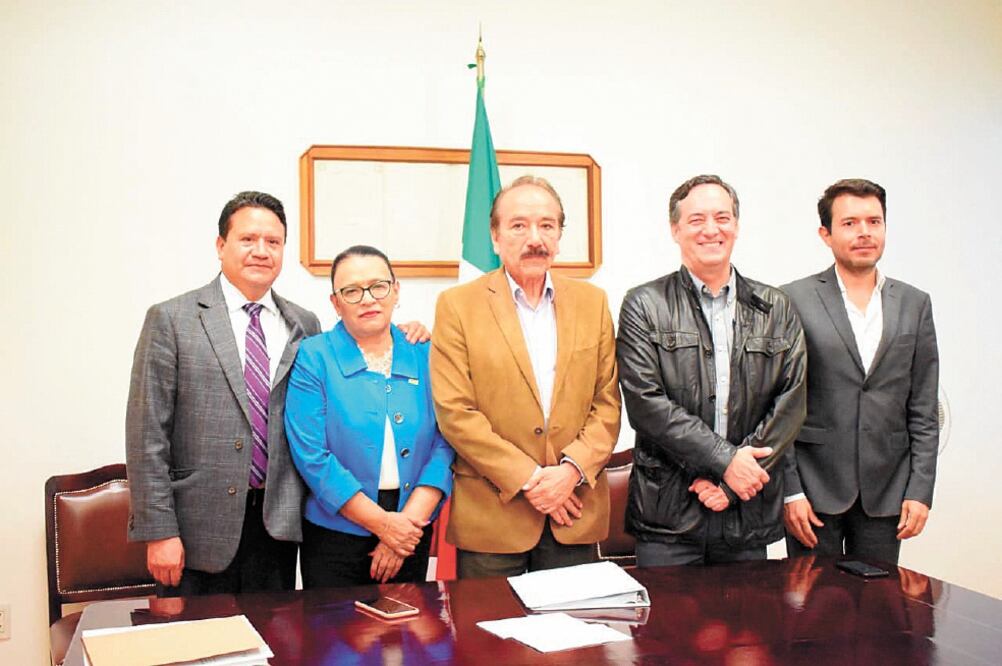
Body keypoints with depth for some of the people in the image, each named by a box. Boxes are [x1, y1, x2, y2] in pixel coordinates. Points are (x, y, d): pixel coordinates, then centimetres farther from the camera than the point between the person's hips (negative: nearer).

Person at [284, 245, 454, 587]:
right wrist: (382, 523, -14)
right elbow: (311, 456, -12)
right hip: (335, 535, -3)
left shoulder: (424, 356, 4)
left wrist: (411, 518, -13)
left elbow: (444, 445, -1)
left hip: (412, 531, 3)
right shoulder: (313, 357, -5)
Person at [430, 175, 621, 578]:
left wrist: (573, 468, -10)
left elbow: (608, 404, 6)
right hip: (490, 517, -2)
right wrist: (527, 478, -12)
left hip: (575, 512, 3)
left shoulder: (592, 302, 9)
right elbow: (455, 413, -8)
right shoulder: (457, 306, -2)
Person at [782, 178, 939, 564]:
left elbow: (923, 411, 8)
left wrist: (920, 490, 1)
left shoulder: (915, 305, 8)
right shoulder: (794, 301, -3)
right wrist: (789, 490, -8)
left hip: (886, 491, 3)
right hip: (815, 489, -3)